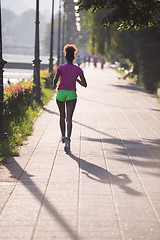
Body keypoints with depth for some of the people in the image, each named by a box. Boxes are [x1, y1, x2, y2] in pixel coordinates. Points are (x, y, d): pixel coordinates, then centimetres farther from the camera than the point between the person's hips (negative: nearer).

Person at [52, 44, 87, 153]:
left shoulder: (60, 68, -4)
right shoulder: (78, 69, 1)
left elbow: (55, 79, -20)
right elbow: (84, 84, 3)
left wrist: (54, 85, 2)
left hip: (61, 93, 1)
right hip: (72, 95, -1)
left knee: (62, 116, 21)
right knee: (69, 118, -9)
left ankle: (63, 136, 35)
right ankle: (68, 138, -30)